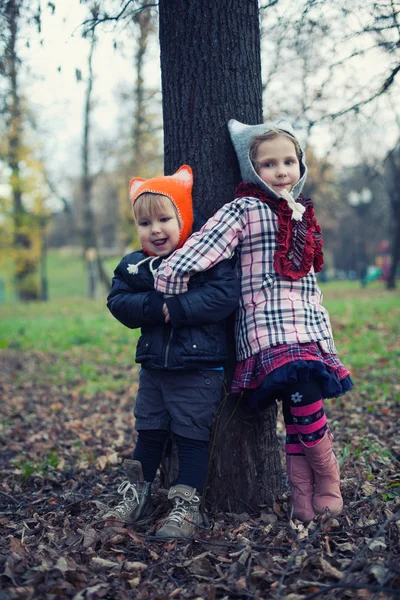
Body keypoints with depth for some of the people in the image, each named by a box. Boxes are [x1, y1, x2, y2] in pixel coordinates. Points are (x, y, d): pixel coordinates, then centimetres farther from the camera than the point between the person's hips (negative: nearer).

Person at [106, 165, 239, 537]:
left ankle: (186, 506, 13)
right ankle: (136, 496, 31)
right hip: (153, 368, 5)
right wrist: (155, 305, -22)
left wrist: (177, 308, -25)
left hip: (199, 370, -5)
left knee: (192, 437, 2)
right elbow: (118, 302, -5)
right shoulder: (132, 266, 3)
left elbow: (225, 295, -22)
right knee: (148, 434, 17)